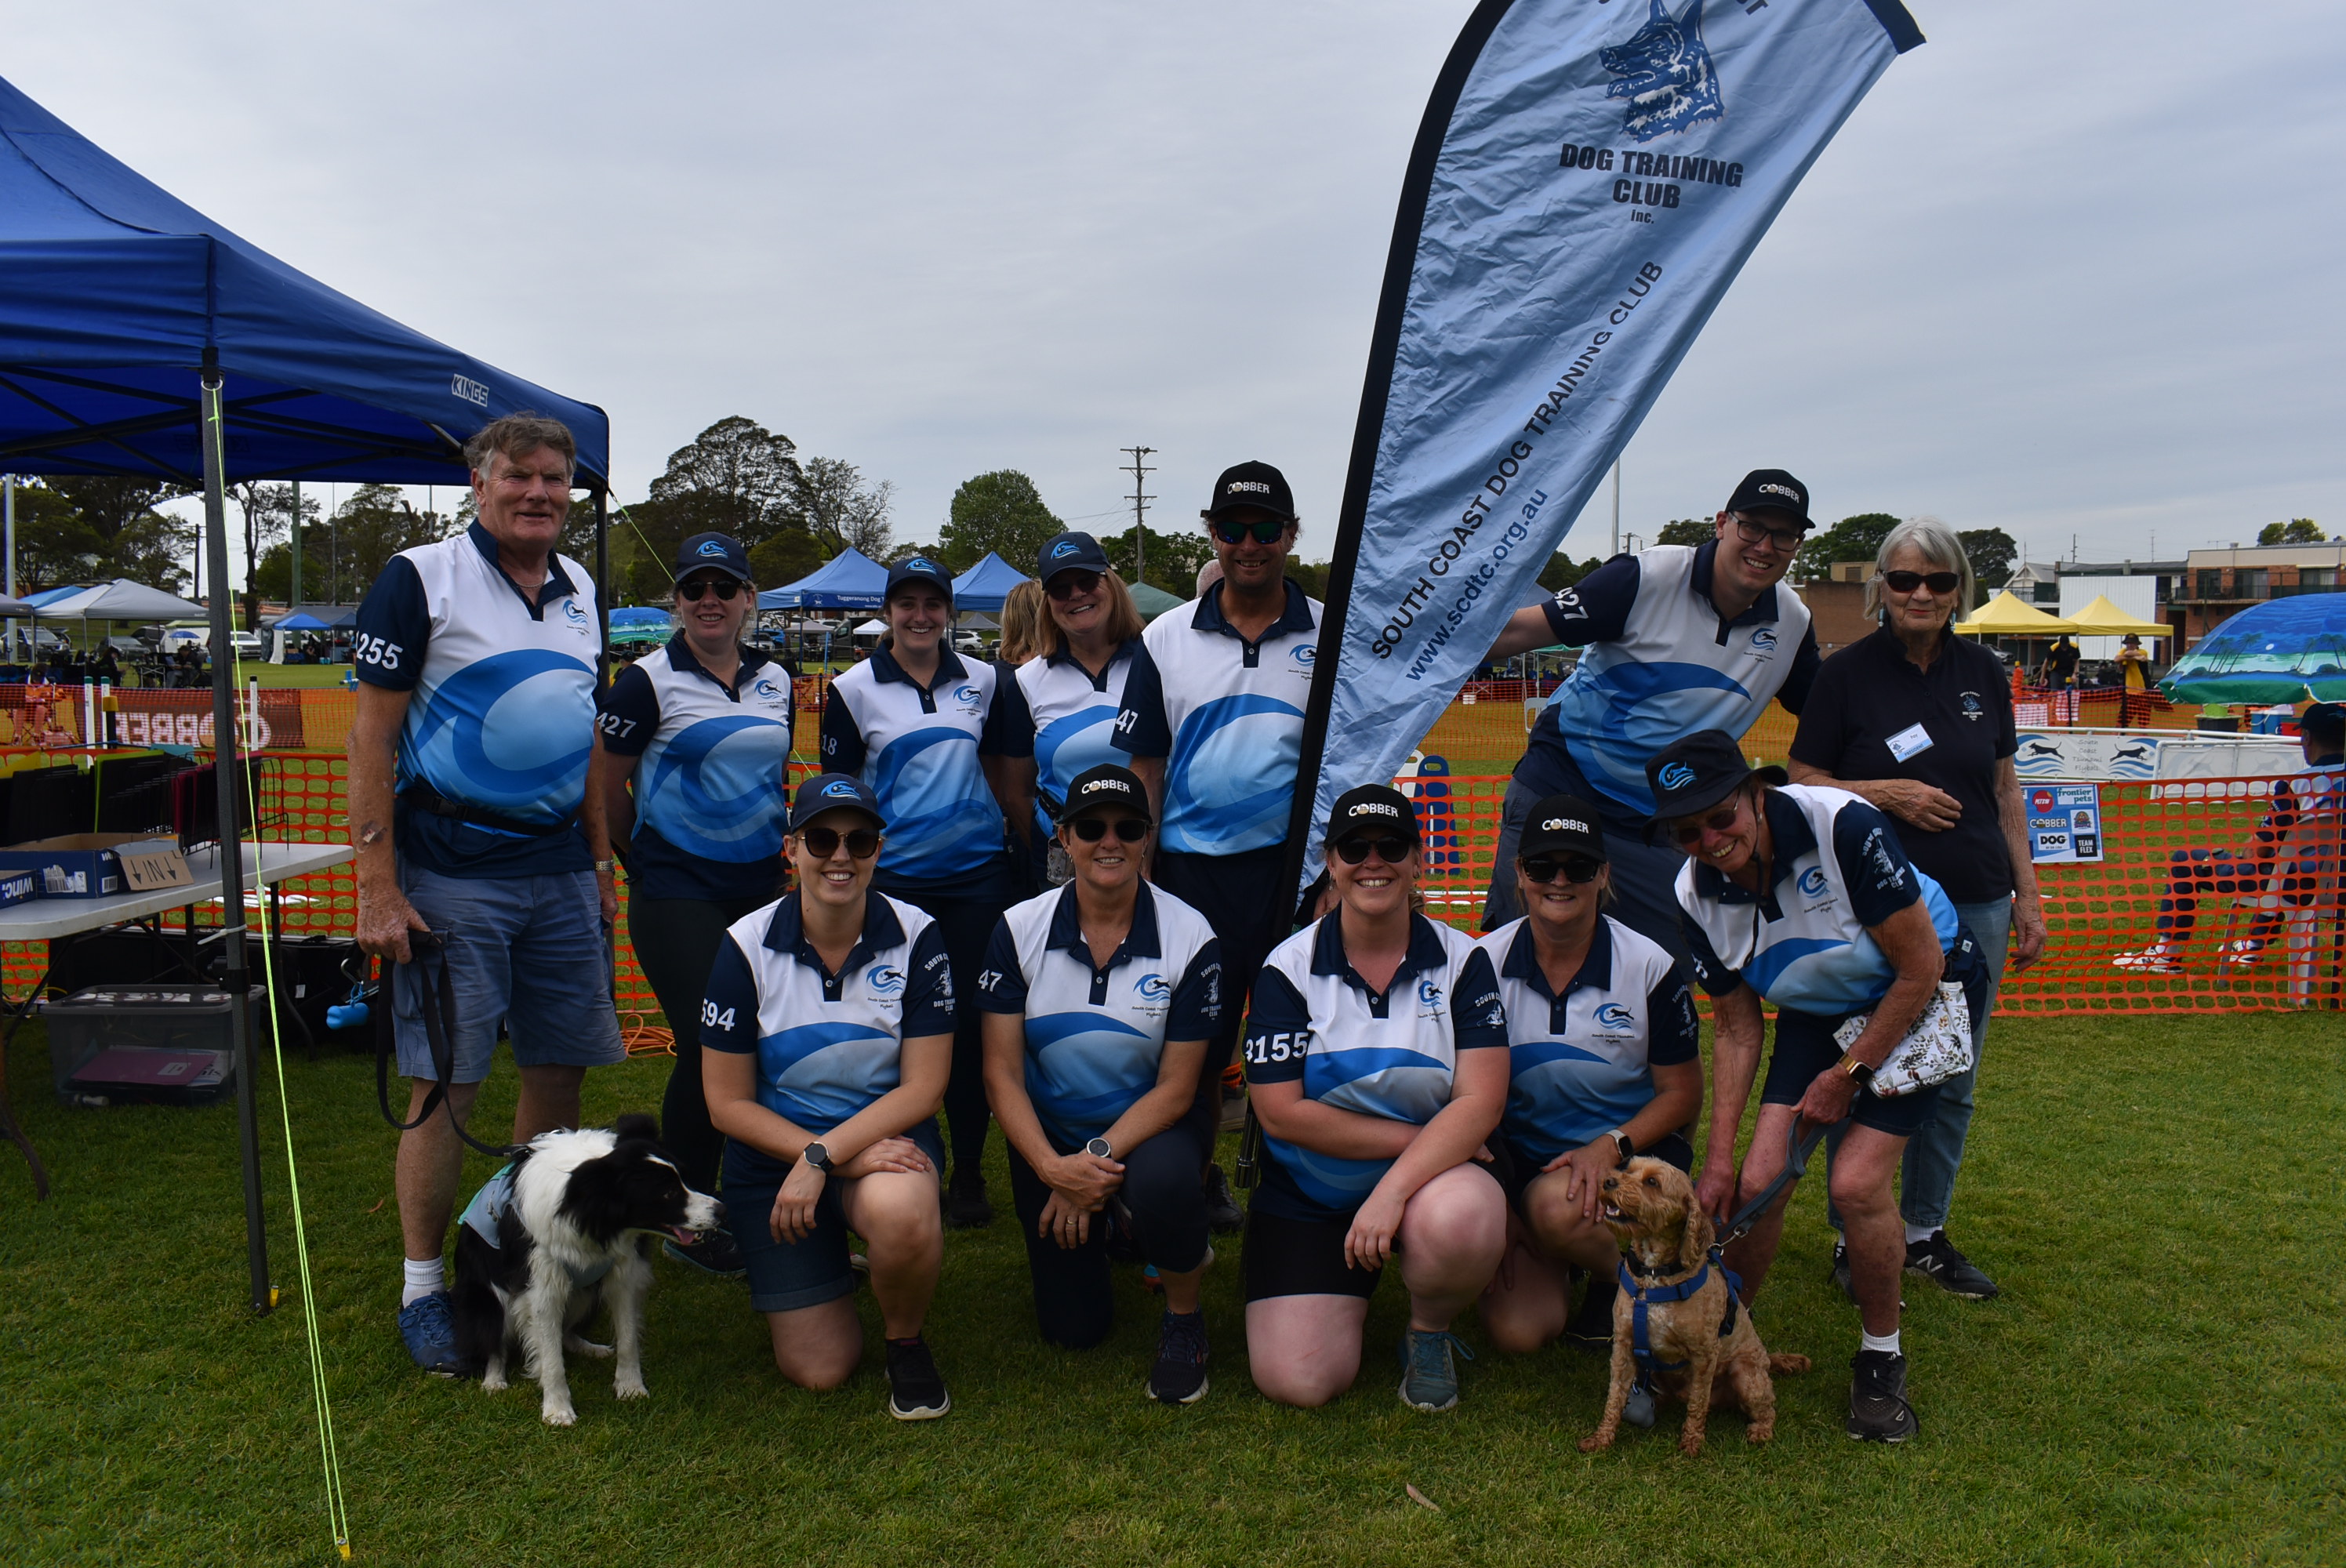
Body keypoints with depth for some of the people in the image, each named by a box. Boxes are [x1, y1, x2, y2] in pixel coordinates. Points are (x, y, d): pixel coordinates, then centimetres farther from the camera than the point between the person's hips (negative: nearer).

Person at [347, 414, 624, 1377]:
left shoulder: (578, 591, 13)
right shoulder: (419, 579, -5)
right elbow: (371, 737, -8)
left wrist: (598, 858, 16)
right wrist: (378, 889, -13)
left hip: (561, 871, 6)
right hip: (452, 873, -5)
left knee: (559, 1072, 9)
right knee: (444, 1083, -1)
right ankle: (422, 1287, 15)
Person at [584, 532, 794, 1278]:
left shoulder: (776, 680, 10)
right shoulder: (649, 680, -6)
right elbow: (604, 787, -1)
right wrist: (630, 866, 7)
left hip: (762, 887, 6)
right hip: (677, 895, -5)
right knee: (708, 1048, -7)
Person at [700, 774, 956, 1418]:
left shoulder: (916, 937, -11)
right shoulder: (747, 947, -11)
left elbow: (922, 1087, -11)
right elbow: (729, 1104, -9)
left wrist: (824, 1157, -24)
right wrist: (851, 1159, -20)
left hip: (886, 1134, -1)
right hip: (773, 1153, 1)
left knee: (901, 1215, -38)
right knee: (819, 1369, -4)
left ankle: (907, 1342, -4)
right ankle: (826, 1263, 30)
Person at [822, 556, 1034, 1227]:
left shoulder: (985, 682, 7)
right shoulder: (854, 689, 1)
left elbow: (1013, 779, 13)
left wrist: (1031, 860, 10)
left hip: (977, 876, 2)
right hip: (891, 882, -1)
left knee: (972, 1023, 4)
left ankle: (969, 1173, 18)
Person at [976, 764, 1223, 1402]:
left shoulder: (1190, 937, -14)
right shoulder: (1020, 929, -10)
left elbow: (1176, 1086, -12)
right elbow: (1001, 1073, -10)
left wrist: (1099, 1159, -25)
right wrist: (1053, 1168, -25)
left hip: (1148, 1127, -2)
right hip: (1049, 1134, 2)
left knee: (1162, 1182, -38)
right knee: (1073, 1329, -1)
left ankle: (1183, 1316, -5)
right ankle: (1109, 1223, 33)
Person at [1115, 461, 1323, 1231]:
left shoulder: (1331, 636, 4)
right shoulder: (1166, 639, 5)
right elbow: (1144, 769, 5)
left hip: (1298, 866, 0)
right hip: (1193, 869, 1)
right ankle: (1199, 1184, 26)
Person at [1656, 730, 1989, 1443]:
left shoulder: (1842, 827, -31)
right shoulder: (1697, 893, -14)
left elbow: (1922, 967, -20)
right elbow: (1737, 1030, -4)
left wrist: (1849, 1073, -14)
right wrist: (1719, 1156, -8)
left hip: (1926, 998, -4)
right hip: (1819, 1013, 4)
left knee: (1856, 1182, -19)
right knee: (1756, 1182, -11)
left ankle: (1882, 1359, 7)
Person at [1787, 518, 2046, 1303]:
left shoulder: (1981, 671, 8)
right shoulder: (1847, 673, -4)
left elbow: (2004, 786, 14)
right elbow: (1803, 784, -2)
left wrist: (2027, 892, 12)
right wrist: (1886, 792, -17)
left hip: (1976, 907, 4)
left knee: (1953, 1082, 11)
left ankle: (1925, 1233, 26)